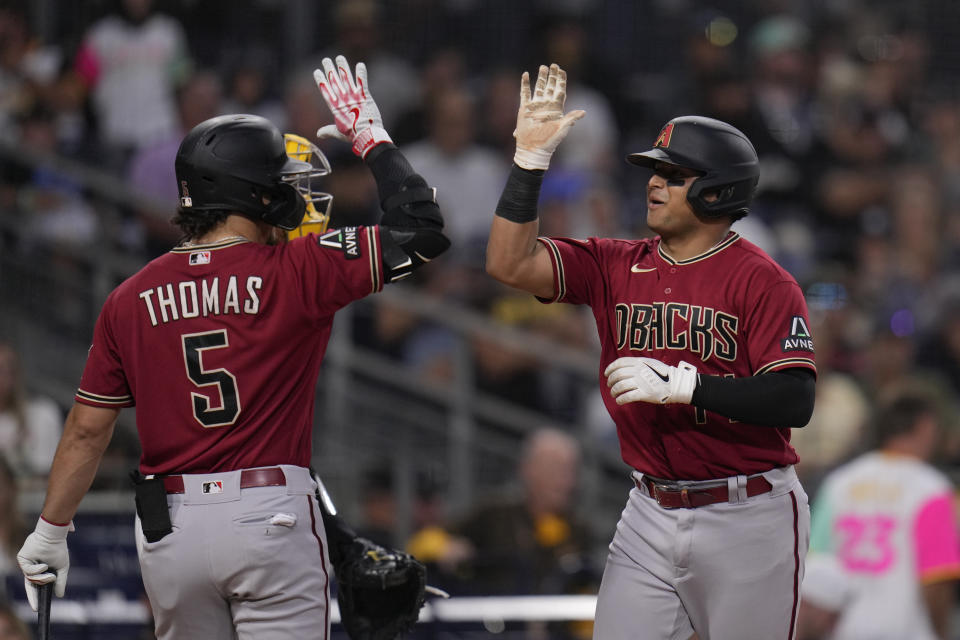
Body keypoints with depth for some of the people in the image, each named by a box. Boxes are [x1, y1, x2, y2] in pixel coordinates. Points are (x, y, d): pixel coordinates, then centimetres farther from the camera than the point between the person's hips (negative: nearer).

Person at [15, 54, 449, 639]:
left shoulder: (131, 299, 5)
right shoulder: (297, 271, -5)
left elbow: (88, 428, 7)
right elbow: (421, 230, -2)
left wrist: (51, 531, 16)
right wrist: (369, 136, 9)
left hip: (168, 526, 4)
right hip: (271, 521, -4)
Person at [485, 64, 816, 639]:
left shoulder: (761, 281, -9)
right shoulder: (617, 267, 8)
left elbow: (795, 401, -18)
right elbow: (510, 264, -1)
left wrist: (683, 384, -25)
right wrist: (530, 158, -6)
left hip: (747, 520, -5)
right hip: (652, 516, 5)